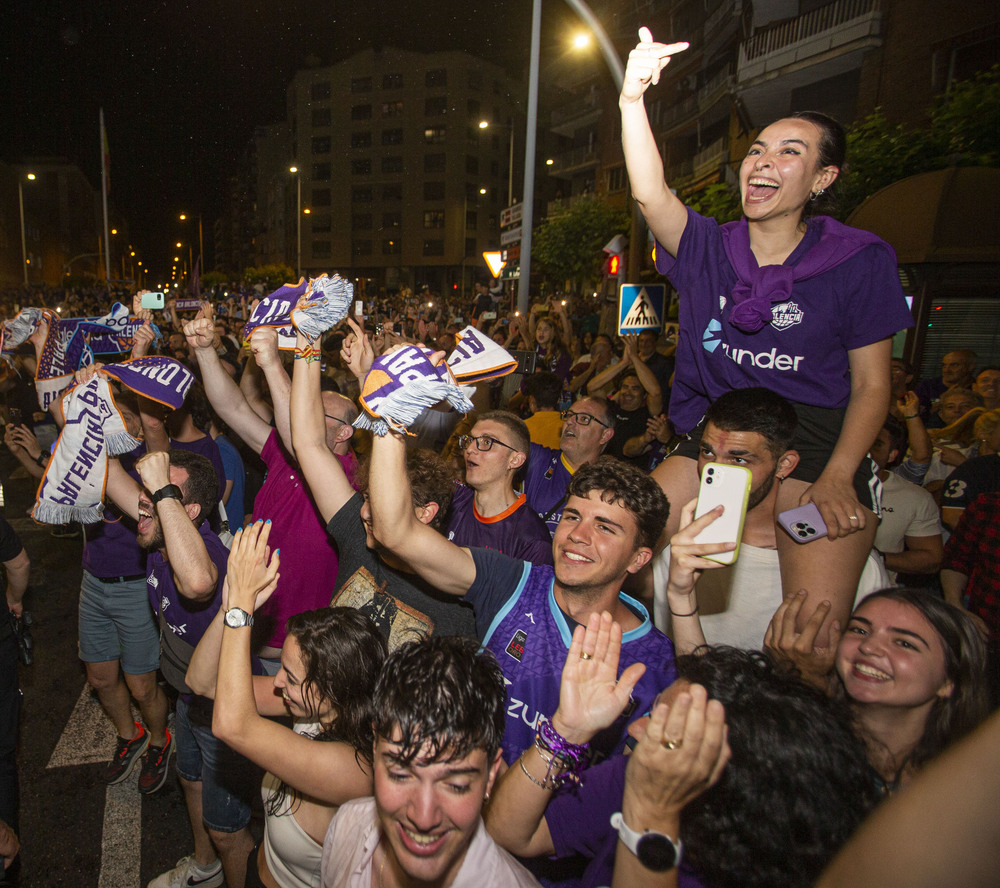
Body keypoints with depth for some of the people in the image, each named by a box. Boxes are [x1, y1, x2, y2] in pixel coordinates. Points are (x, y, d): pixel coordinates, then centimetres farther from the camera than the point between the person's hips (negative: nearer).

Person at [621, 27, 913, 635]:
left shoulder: (860, 260, -2)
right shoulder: (708, 248, 4)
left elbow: (872, 385, -2)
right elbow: (652, 196, -17)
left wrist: (837, 478, -16)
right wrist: (633, 98, -31)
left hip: (818, 449, -2)